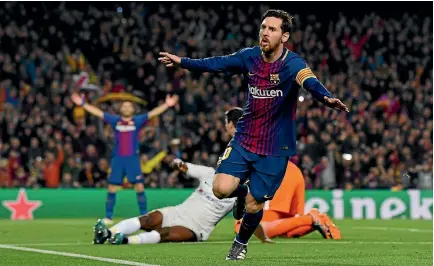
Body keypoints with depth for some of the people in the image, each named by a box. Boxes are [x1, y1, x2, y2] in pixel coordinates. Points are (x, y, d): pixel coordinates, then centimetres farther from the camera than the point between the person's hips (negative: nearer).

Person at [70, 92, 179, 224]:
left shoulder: (138, 120, 3)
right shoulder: (115, 120, 7)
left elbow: (153, 113, -6)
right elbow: (98, 112, 7)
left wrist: (167, 105, -17)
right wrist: (83, 103, 5)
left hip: (133, 158, -1)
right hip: (117, 158, 1)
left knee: (139, 187, -6)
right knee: (112, 188, 1)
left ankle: (144, 216, 3)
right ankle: (108, 216, 9)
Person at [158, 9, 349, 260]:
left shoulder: (293, 64, -20)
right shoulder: (250, 56, -4)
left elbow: (311, 82, -40)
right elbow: (217, 63, 12)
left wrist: (327, 98, -62)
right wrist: (182, 61, 19)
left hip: (275, 148, -3)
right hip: (245, 138, 3)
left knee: (254, 205, 0)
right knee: (221, 188, -14)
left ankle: (241, 242, 33)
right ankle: (241, 192, 24)